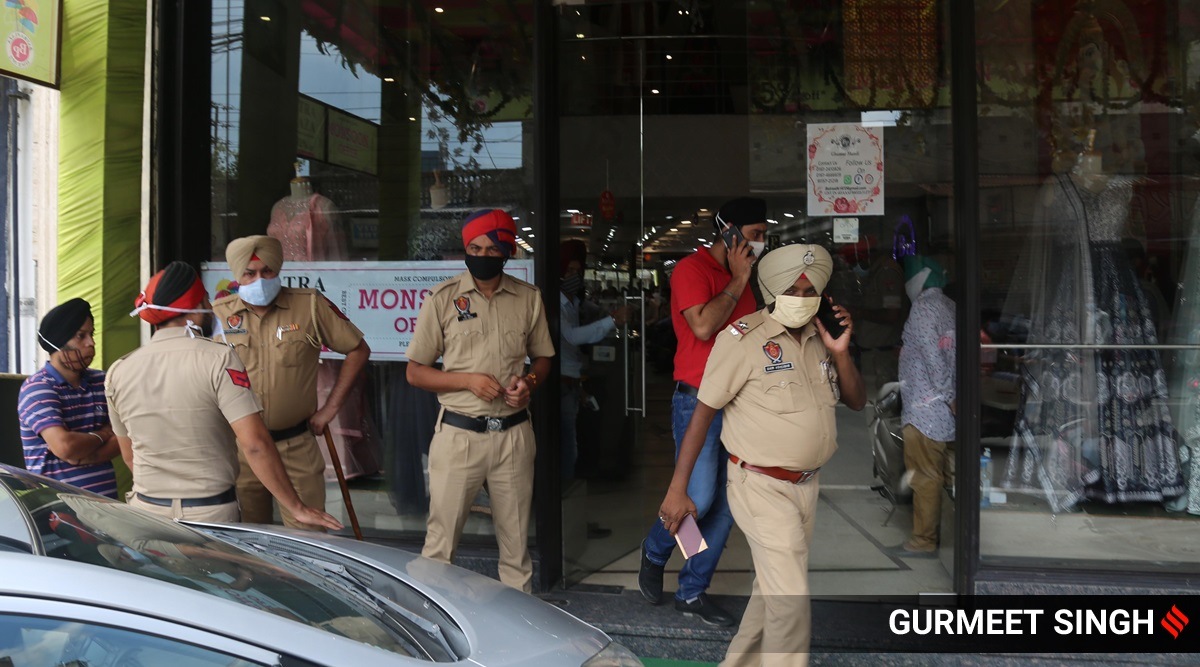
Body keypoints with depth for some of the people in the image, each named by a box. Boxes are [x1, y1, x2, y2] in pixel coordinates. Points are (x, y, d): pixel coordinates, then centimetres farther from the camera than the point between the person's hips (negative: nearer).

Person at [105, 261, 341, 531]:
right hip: (212, 513, -4)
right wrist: (298, 508, -15)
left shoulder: (118, 372, 2)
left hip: (147, 510, 4)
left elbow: (129, 456, 13)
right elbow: (255, 444, -20)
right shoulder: (219, 359, -13)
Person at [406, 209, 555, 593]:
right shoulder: (442, 299, -2)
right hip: (458, 433, -2)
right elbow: (414, 373, 0)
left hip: (514, 434, 3)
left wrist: (529, 381, -6)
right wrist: (468, 380, -15)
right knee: (441, 539, 2)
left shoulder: (528, 298, 5)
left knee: (516, 539, 12)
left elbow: (543, 358, 17)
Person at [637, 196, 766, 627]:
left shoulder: (740, 277, 16)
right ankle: (654, 555, 19)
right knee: (699, 499, -11)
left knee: (726, 505, 6)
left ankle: (693, 592, 17)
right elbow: (703, 326, -23)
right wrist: (737, 282, -12)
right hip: (698, 401, -7)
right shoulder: (692, 269, -8)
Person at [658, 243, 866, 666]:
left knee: (772, 589, 18)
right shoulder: (743, 338, -16)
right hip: (762, 486, -7)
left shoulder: (819, 338, 5)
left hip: (808, 485, 7)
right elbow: (703, 411, -14)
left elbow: (857, 402, 8)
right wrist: (678, 489, -15)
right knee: (790, 598, -7)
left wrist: (841, 353, -10)